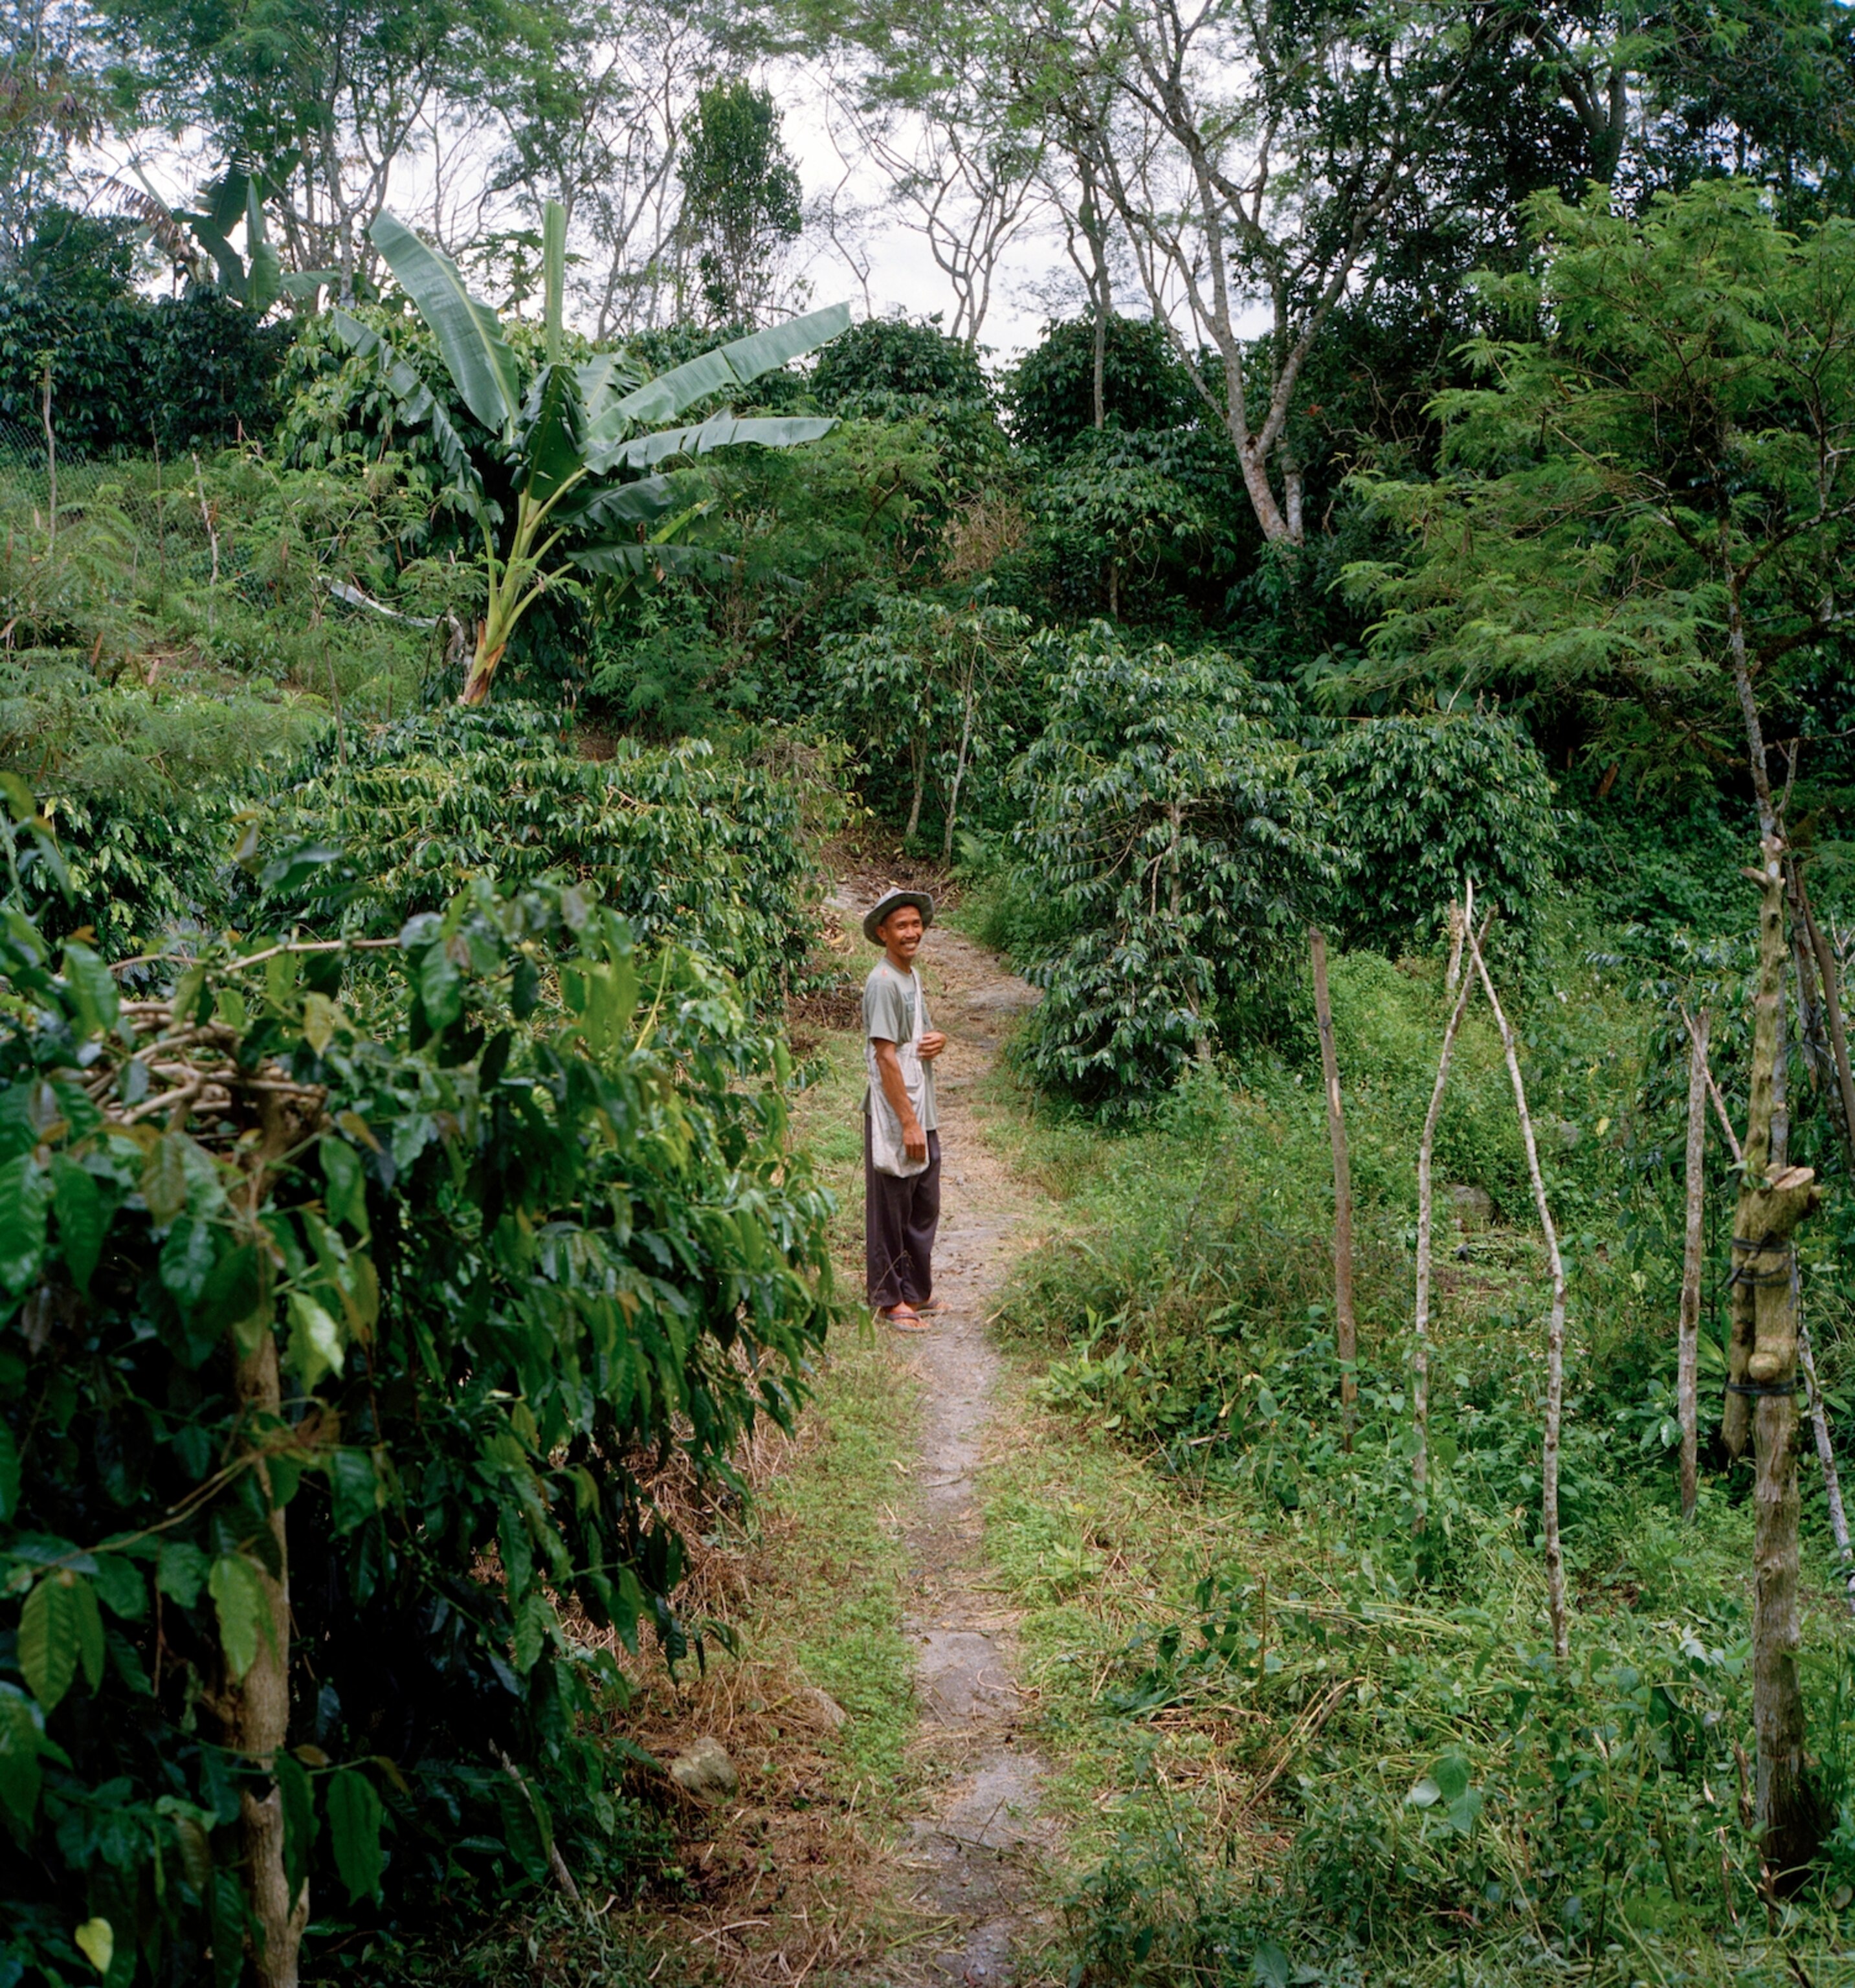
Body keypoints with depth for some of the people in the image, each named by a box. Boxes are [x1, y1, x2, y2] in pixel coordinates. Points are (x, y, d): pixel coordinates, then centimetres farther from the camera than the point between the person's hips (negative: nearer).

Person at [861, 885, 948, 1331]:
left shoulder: (912, 976, 12)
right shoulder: (883, 983, -16)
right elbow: (886, 1057, -19)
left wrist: (938, 1040, -2)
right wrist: (908, 1123, -20)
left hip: (922, 1113, 9)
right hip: (894, 1118, -9)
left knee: (924, 1207, 16)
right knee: (891, 1209, 2)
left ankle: (916, 1291, 28)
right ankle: (889, 1299, 12)